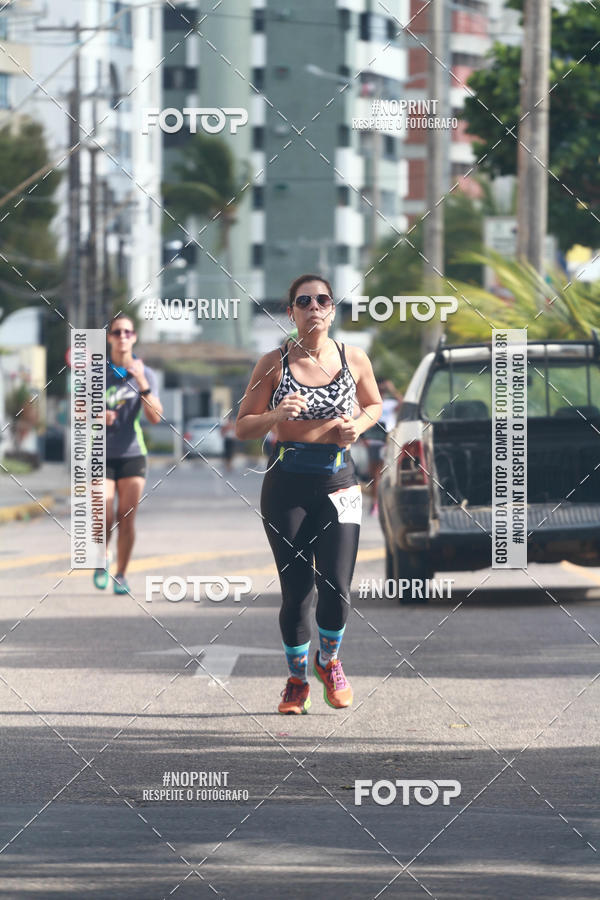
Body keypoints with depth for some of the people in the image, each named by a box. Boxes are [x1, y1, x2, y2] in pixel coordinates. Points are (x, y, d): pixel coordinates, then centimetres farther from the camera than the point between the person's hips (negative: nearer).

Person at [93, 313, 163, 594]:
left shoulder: (145, 374, 2)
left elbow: (155, 417, -7)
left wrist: (142, 384, -20)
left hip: (132, 454, 1)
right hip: (102, 454, -1)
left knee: (127, 519, -3)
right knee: (105, 519, -11)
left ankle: (121, 575, 9)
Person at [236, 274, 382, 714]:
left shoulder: (354, 359, 2)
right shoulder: (274, 363, -1)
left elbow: (374, 404, 20)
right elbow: (242, 426, 3)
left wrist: (359, 425, -1)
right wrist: (277, 416, -16)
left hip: (338, 483, 1)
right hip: (287, 484, 0)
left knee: (336, 589, -8)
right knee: (295, 590, 0)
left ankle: (329, 660, 23)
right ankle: (297, 679, 21)